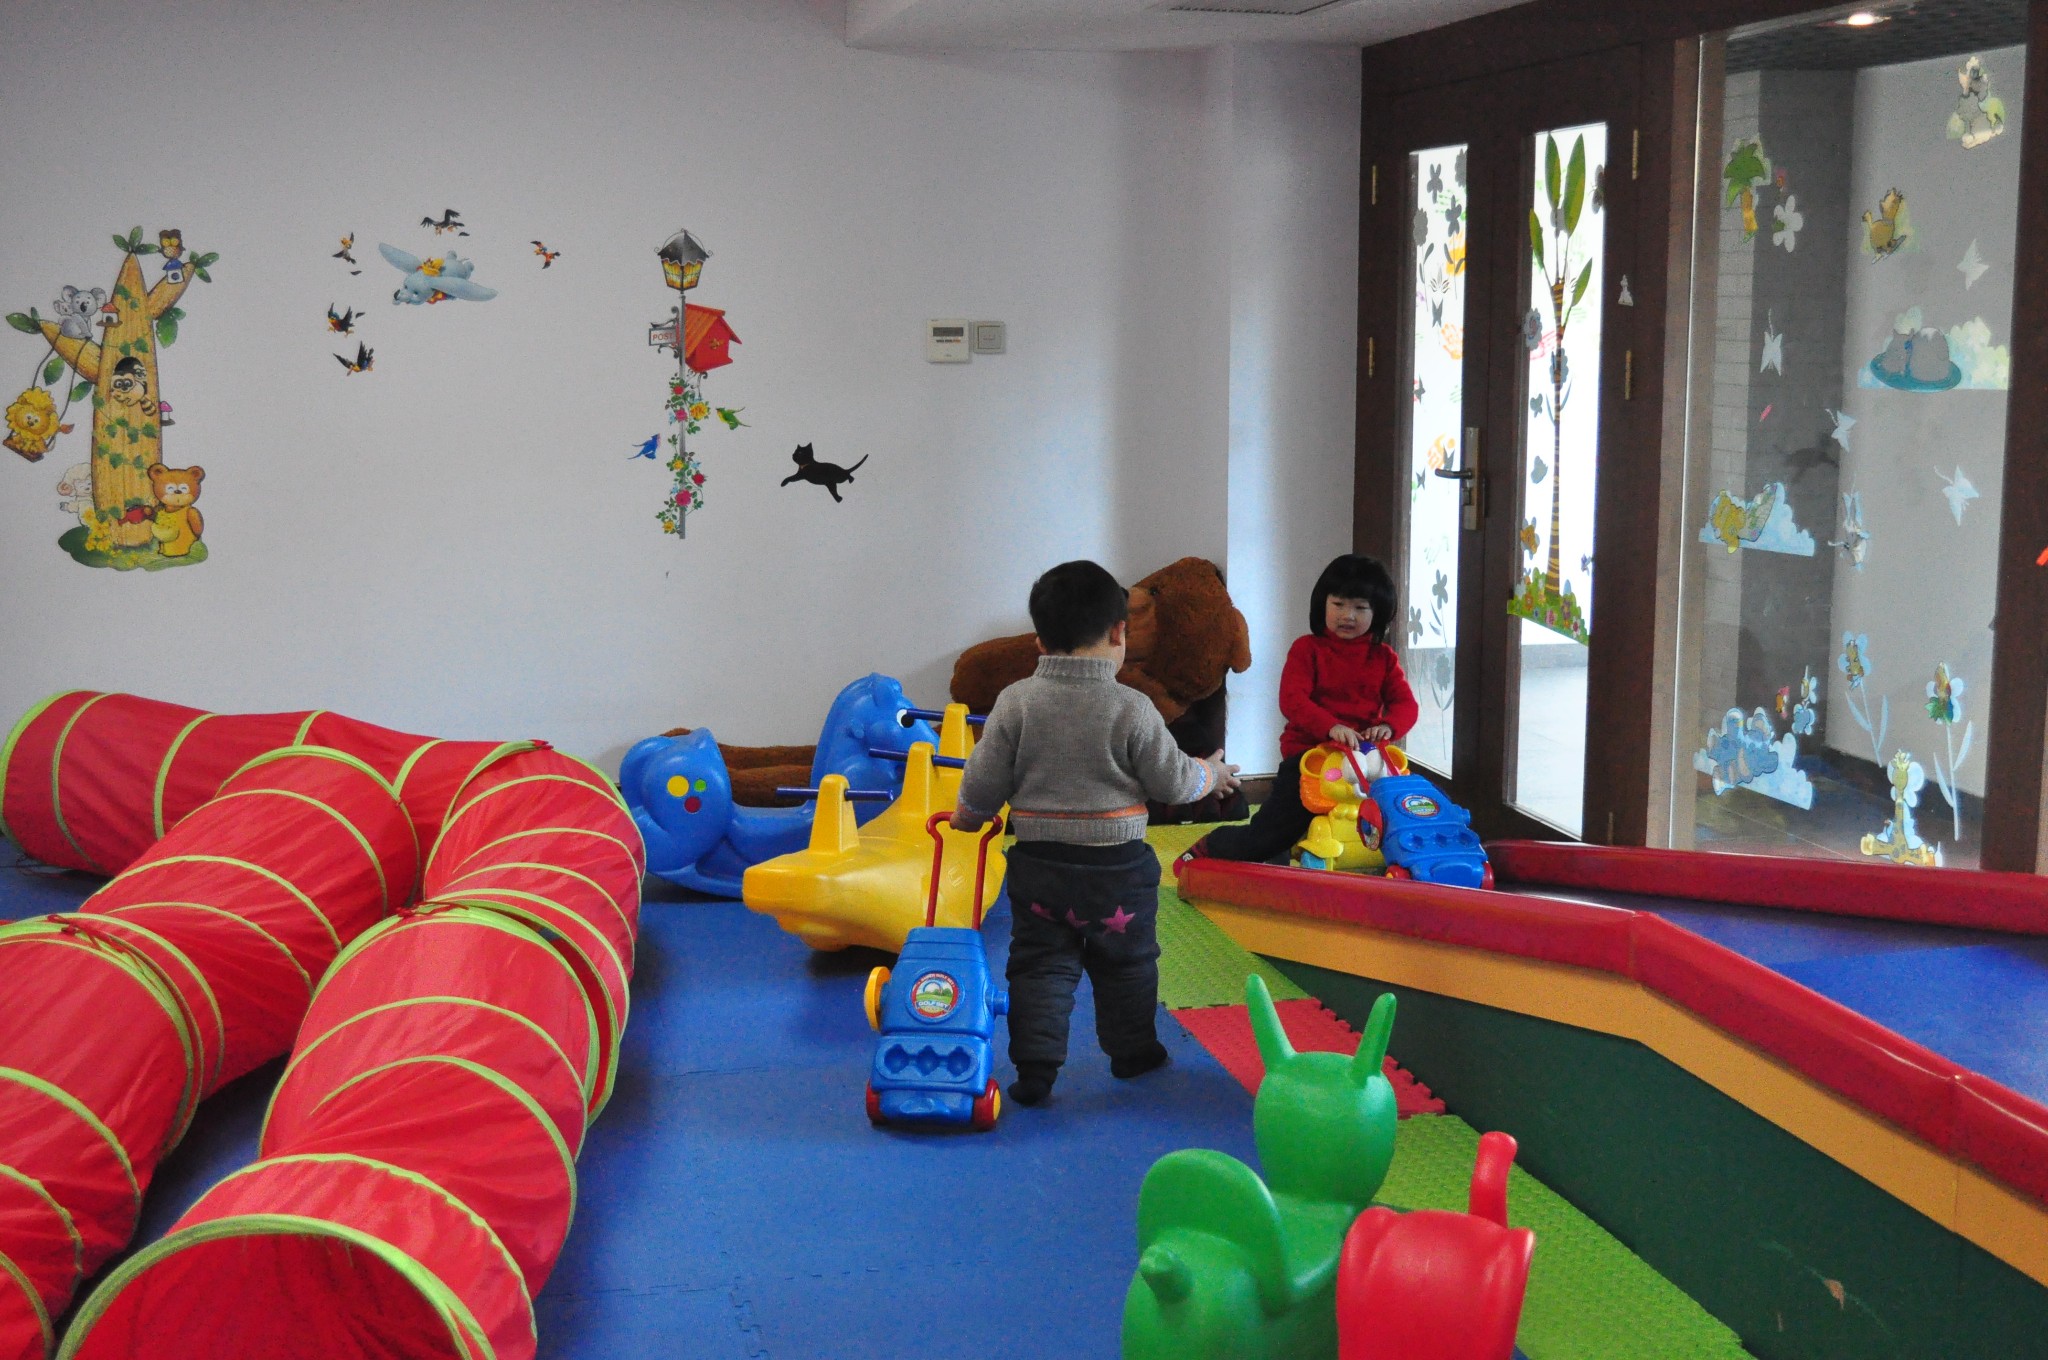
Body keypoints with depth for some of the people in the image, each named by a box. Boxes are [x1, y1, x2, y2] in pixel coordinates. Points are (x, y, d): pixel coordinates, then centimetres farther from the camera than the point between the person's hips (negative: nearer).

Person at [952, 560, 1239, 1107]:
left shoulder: (1014, 702, -7)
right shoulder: (1132, 709, -12)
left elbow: (985, 781, -4)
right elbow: (1171, 781, -4)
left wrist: (968, 815, 17)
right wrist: (1210, 774, 17)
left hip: (1038, 863, 1)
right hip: (1117, 867, -1)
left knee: (1040, 965, 9)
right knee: (1126, 961, 19)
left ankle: (1035, 1067, 2)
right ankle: (1131, 1049, 32)